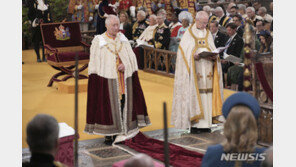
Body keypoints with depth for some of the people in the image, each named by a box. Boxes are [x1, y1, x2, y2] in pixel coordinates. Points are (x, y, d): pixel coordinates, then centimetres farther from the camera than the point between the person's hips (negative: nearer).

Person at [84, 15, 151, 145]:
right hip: (107, 79, -4)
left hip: (124, 79, 4)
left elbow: (131, 56, 11)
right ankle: (108, 135, 5)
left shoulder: (122, 39, 12)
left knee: (123, 104, 6)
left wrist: (125, 65, -9)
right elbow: (94, 62, -3)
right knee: (108, 106, -2)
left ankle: (121, 132, 17)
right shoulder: (98, 41, 0)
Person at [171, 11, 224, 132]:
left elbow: (213, 49, 15)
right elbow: (184, 51, -3)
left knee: (207, 94, 0)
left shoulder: (208, 34, 17)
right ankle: (194, 124, -8)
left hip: (207, 71, 4)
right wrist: (193, 56, -20)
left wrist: (214, 56, -6)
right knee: (194, 94, -9)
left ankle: (205, 123, 4)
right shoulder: (188, 34, 4)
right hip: (194, 70, -4)